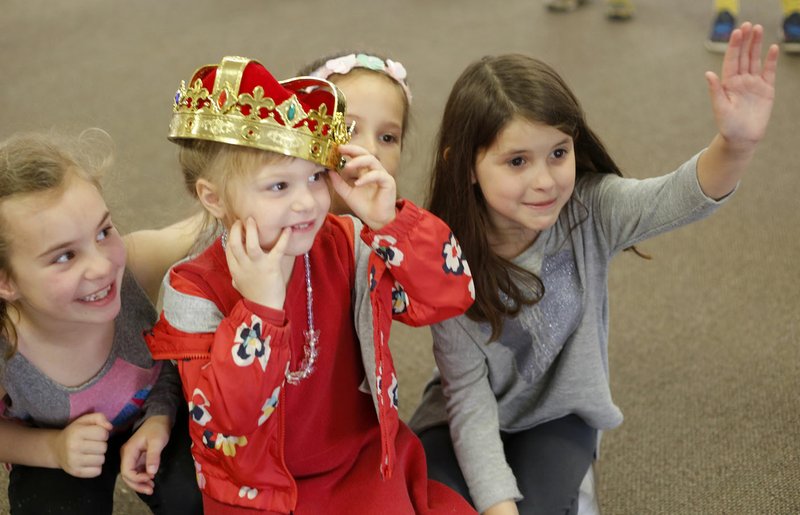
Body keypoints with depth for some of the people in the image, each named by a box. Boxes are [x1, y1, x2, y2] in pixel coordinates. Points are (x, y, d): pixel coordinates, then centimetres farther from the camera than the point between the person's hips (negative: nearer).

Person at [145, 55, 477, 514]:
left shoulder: (346, 247, -8)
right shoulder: (193, 292, -15)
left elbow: (450, 295, -11)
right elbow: (222, 422, -23)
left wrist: (388, 223, -24)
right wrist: (259, 307, -31)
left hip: (361, 460, 2)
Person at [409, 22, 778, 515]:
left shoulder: (590, 211, -19)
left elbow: (682, 196, -37)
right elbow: (468, 396, -21)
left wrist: (737, 144, -58)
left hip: (561, 412, 1)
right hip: (478, 417, -1)